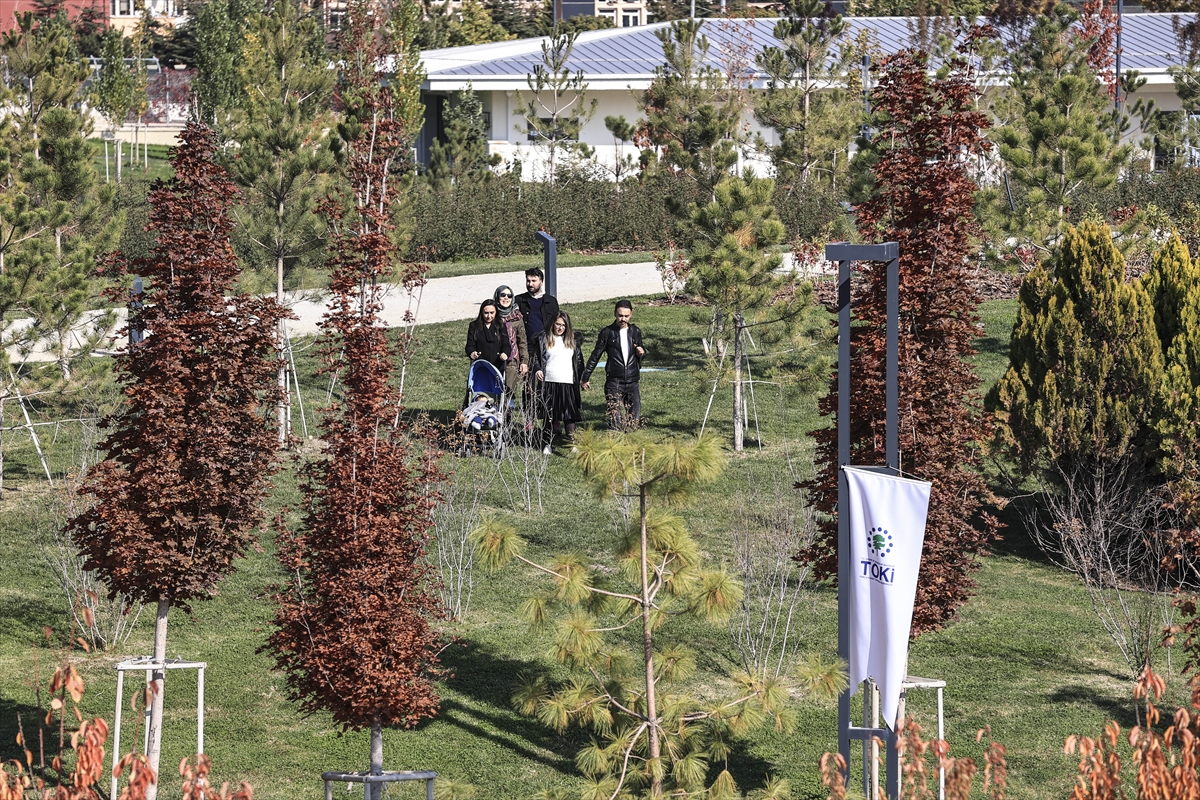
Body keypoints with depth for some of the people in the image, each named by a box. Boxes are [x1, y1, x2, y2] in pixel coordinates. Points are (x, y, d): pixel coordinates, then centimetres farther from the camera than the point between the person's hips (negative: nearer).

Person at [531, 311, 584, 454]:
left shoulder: (573, 339, 12)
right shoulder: (543, 338, 4)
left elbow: (579, 360, 18)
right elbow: (535, 356, 7)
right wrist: (537, 370, -12)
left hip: (568, 383, 2)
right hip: (549, 383, -1)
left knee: (570, 415, -6)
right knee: (549, 416, 1)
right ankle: (546, 444, 12)